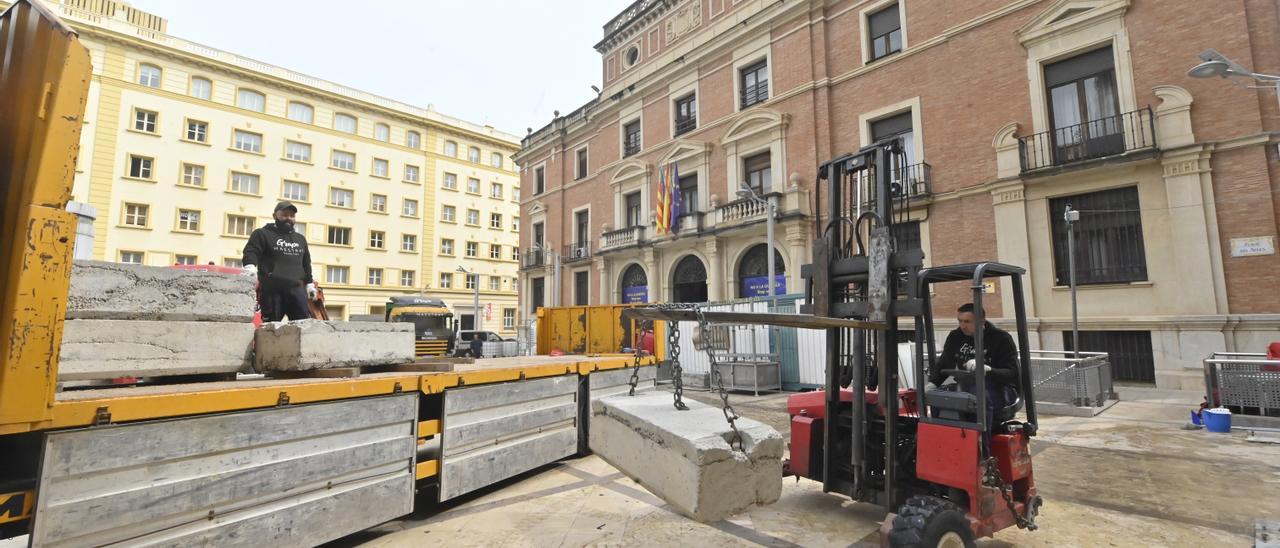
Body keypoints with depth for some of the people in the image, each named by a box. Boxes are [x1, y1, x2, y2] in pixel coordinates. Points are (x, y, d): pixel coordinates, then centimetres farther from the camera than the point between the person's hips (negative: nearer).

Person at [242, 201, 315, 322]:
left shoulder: (301, 239, 24)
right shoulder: (262, 234, 9)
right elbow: (251, 252, -5)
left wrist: (309, 283, 24)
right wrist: (250, 266, -26)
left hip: (296, 289, 4)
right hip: (272, 289, -4)